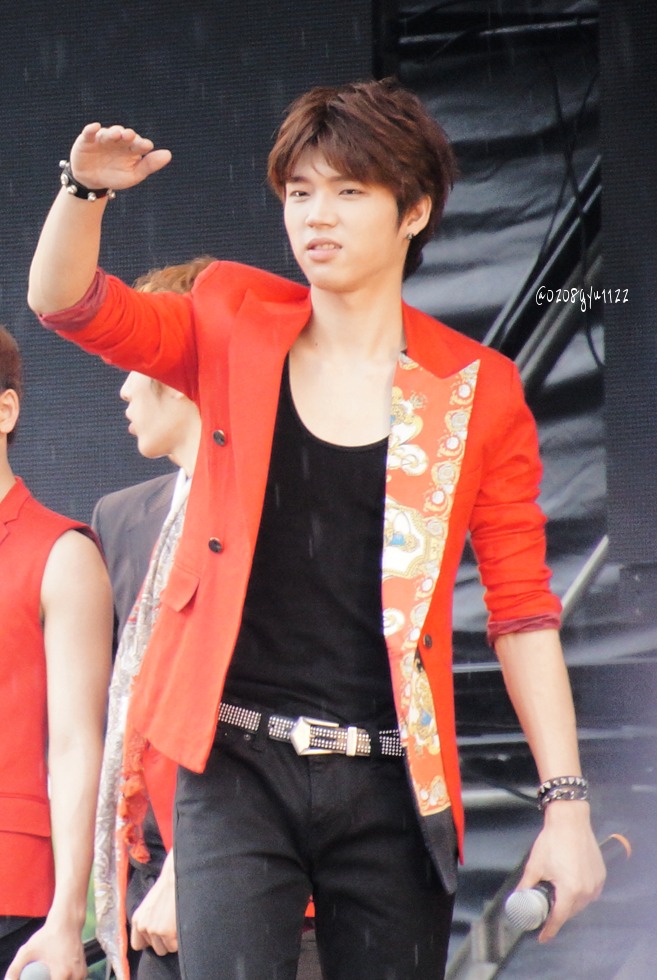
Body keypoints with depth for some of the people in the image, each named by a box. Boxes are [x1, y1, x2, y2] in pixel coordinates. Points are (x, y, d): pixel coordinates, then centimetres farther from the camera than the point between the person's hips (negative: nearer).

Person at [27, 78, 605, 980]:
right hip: (238, 768, 0)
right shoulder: (238, 328, 9)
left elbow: (522, 608, 3)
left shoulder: (477, 391, 3)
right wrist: (87, 190, -21)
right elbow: (67, 302, 0)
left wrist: (566, 802, -4)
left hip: (390, 786, 0)